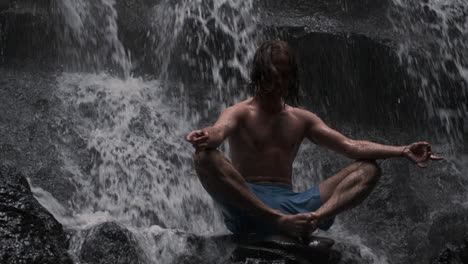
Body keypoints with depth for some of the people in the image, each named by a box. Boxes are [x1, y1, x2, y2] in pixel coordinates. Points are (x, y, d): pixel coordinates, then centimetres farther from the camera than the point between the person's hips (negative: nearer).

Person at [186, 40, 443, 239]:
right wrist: (205, 137, -45)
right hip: (246, 206, -4)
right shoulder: (239, 113, 5)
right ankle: (279, 222, -40)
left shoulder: (301, 119, 18)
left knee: (369, 169, -7)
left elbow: (350, 145, 8)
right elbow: (218, 131, -19)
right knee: (205, 157, -31)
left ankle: (316, 217, -37)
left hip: (290, 203, 4)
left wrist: (401, 151, -5)